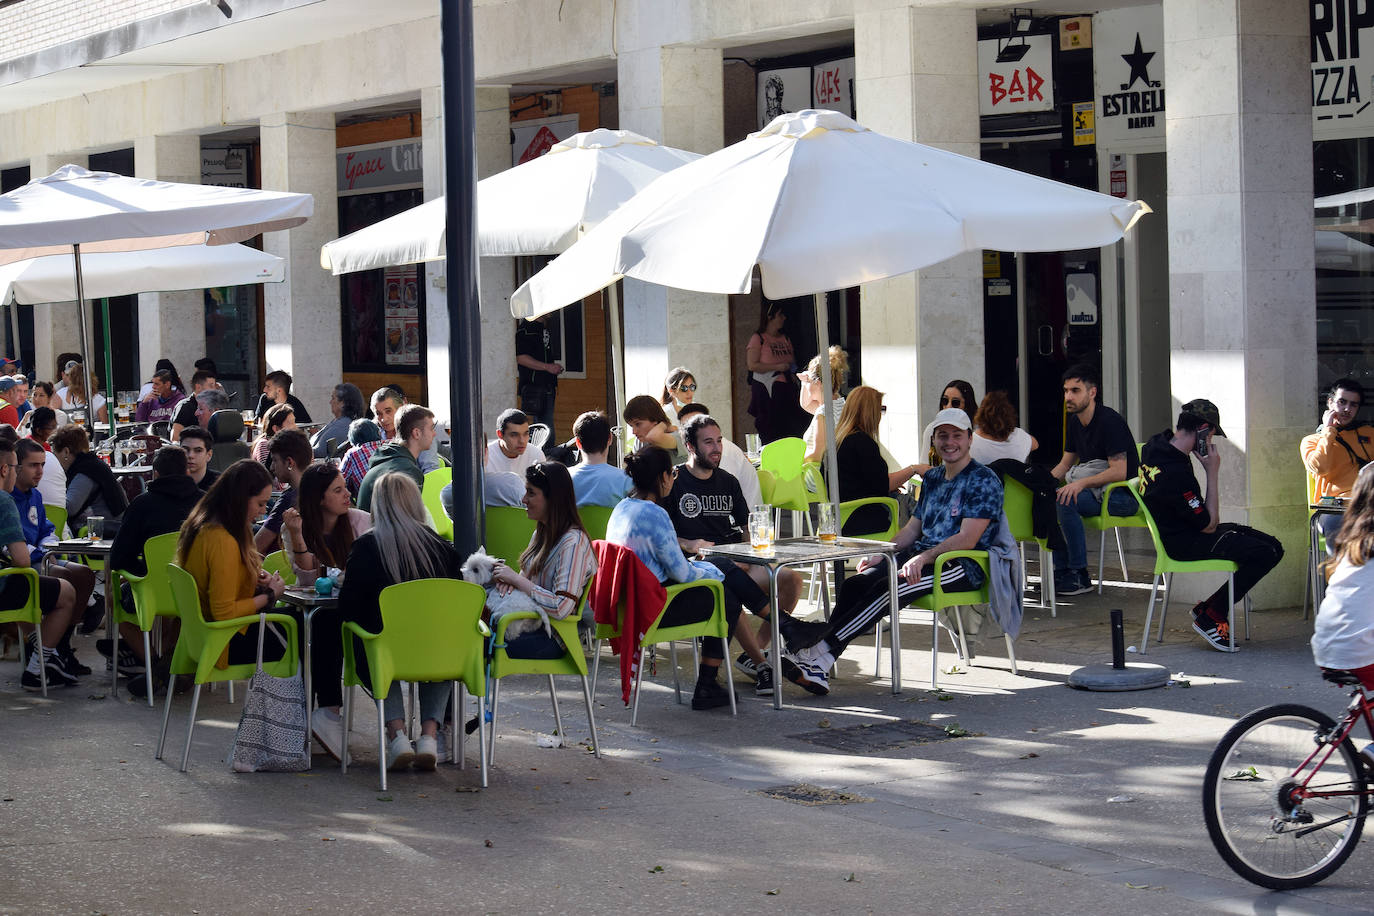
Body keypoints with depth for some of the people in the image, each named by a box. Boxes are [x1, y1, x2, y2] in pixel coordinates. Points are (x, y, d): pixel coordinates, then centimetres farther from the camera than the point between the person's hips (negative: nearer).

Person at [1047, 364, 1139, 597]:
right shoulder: (1075, 421, 10)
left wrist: (1082, 483, -31)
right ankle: (1061, 571, -8)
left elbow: (1119, 472, -22)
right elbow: (1065, 463, 19)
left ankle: (1079, 576, -23)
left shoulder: (1109, 421, -16)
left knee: (1065, 502, -30)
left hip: (1122, 496, -8)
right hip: (1093, 490, 8)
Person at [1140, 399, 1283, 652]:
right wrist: (1212, 472, -17)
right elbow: (1209, 525, -20)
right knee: (1265, 553, -22)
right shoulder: (1175, 474, -28)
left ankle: (1209, 606, 8)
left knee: (1273, 546, 3)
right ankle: (1210, 617, -7)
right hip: (1183, 544, -10)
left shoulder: (1157, 443, 1)